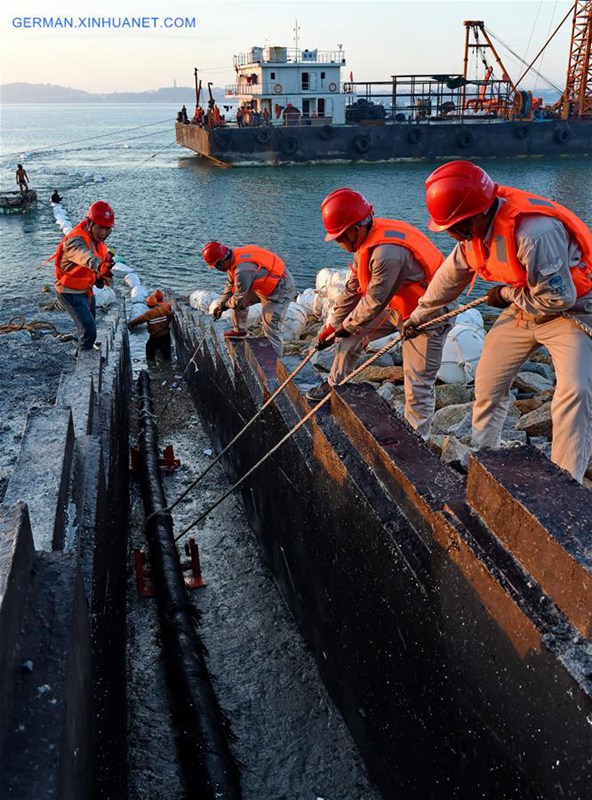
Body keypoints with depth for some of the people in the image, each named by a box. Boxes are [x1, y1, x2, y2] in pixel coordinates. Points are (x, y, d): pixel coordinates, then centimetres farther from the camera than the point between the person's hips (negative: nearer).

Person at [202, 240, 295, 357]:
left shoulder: (242, 270, -34)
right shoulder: (233, 258, -3)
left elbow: (239, 298, -19)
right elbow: (230, 285, 13)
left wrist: (226, 305, 0)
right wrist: (220, 304, 15)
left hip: (279, 290, -10)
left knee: (271, 330, -9)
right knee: (238, 302, 17)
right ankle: (240, 330, 35)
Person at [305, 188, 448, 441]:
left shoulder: (387, 251, -33)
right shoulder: (366, 241, -1)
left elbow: (375, 301, -24)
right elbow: (352, 290, 8)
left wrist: (347, 327, -8)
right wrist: (332, 325, 11)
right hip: (396, 306, 10)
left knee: (419, 383, -7)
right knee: (351, 333, 13)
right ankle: (334, 386, 29)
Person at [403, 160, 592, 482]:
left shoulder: (534, 232, -36)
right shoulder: (475, 232, -9)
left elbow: (558, 297, -32)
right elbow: (450, 278, 8)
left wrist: (506, 294, -17)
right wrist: (418, 316, 20)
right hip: (523, 310, 8)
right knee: (489, 383, 11)